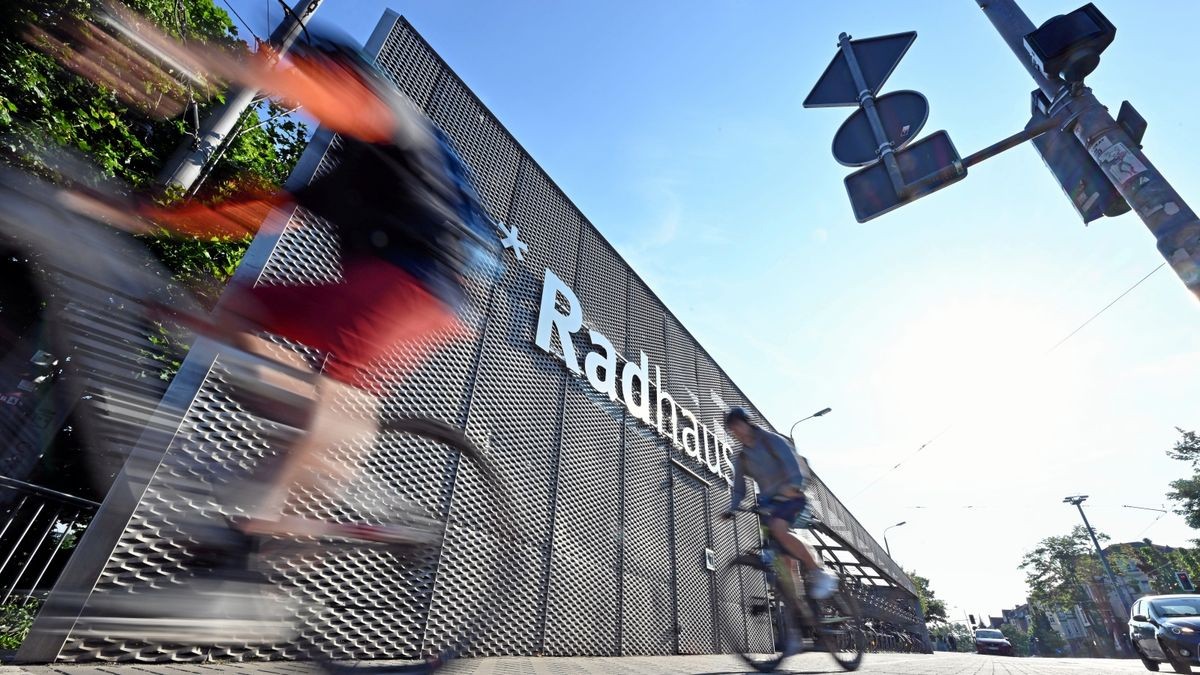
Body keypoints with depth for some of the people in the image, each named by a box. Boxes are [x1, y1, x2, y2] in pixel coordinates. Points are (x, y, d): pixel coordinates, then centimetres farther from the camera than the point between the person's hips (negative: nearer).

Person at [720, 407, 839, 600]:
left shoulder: (772, 440, -5)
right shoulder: (741, 459, 10)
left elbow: (791, 460, -20)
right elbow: (739, 488, 12)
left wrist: (794, 486, -38)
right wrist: (732, 509, -5)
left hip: (791, 496, -6)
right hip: (770, 502, 6)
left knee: (778, 529, -29)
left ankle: (821, 573, -17)